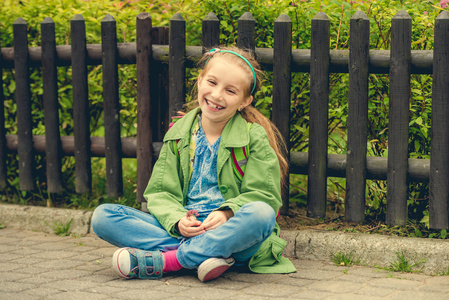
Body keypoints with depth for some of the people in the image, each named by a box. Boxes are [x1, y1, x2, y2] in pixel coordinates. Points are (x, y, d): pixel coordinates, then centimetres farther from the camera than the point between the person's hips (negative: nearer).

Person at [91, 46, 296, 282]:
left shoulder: (255, 137, 3)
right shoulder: (179, 134, 12)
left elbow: (263, 196, -1)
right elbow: (160, 193, 8)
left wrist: (226, 213, -21)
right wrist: (177, 221, -14)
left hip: (229, 232, -3)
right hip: (181, 229, 3)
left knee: (262, 214, -37)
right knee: (103, 215, -15)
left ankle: (161, 262, -30)